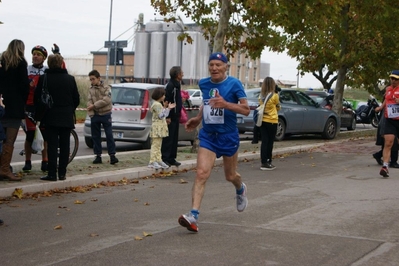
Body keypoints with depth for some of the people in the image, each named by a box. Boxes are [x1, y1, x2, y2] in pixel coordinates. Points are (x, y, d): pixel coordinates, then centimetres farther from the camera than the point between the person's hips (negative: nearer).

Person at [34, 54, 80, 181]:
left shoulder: (44, 78, -6)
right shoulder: (70, 79, 0)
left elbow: (37, 98, -3)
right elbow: (76, 99, 4)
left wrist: (39, 113, 12)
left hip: (50, 117, -2)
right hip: (67, 118, 2)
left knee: (52, 145, -1)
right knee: (64, 145, 7)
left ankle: (52, 174, -5)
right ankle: (62, 173, 8)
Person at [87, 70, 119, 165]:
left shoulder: (106, 88, -1)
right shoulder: (91, 90, 8)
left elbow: (106, 100, -15)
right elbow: (89, 103, -1)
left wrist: (94, 105, -17)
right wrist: (91, 114, -15)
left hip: (106, 115, -3)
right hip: (95, 116, 3)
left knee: (109, 135, -5)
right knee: (95, 136, 5)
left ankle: (112, 155, -2)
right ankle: (98, 156, 12)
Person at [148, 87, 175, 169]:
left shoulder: (159, 104, 19)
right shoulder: (156, 105, -13)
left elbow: (163, 115, 22)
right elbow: (161, 115, -18)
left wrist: (167, 108, 18)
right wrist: (166, 108, -16)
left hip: (160, 128, 11)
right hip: (157, 127, -11)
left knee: (158, 145, 12)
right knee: (155, 145, -11)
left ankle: (158, 160, 15)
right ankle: (152, 162, -11)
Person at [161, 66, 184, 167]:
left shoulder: (177, 85, 15)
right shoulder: (170, 86, -15)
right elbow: (166, 101, -19)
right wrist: (167, 117, -21)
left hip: (175, 117, 10)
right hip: (170, 117, -10)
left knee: (174, 139, 12)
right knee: (168, 139, -5)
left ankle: (171, 158, 18)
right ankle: (165, 158, 0)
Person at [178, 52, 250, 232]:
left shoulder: (234, 84, -10)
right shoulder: (203, 84, 3)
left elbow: (246, 110, -13)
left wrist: (225, 104, -27)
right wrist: (198, 118, 10)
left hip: (228, 136, -2)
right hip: (207, 135, 2)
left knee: (230, 176, 16)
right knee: (201, 173, -15)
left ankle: (240, 190, 54)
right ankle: (193, 216, -21)